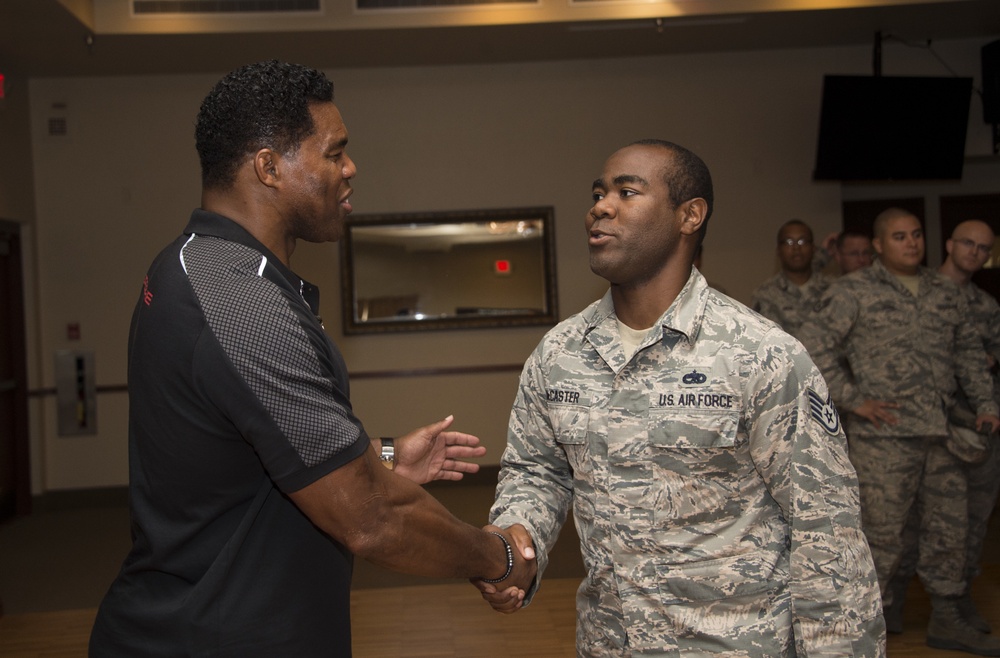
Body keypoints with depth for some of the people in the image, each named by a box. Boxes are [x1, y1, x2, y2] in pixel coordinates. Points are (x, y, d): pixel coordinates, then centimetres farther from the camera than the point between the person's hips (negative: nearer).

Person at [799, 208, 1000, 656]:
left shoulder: (945, 292, 15)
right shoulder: (854, 292, -3)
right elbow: (815, 348, -9)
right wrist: (854, 399, -12)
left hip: (943, 434, 6)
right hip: (884, 436, -6)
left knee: (949, 528, 13)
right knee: (883, 534, -2)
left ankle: (946, 621, 29)